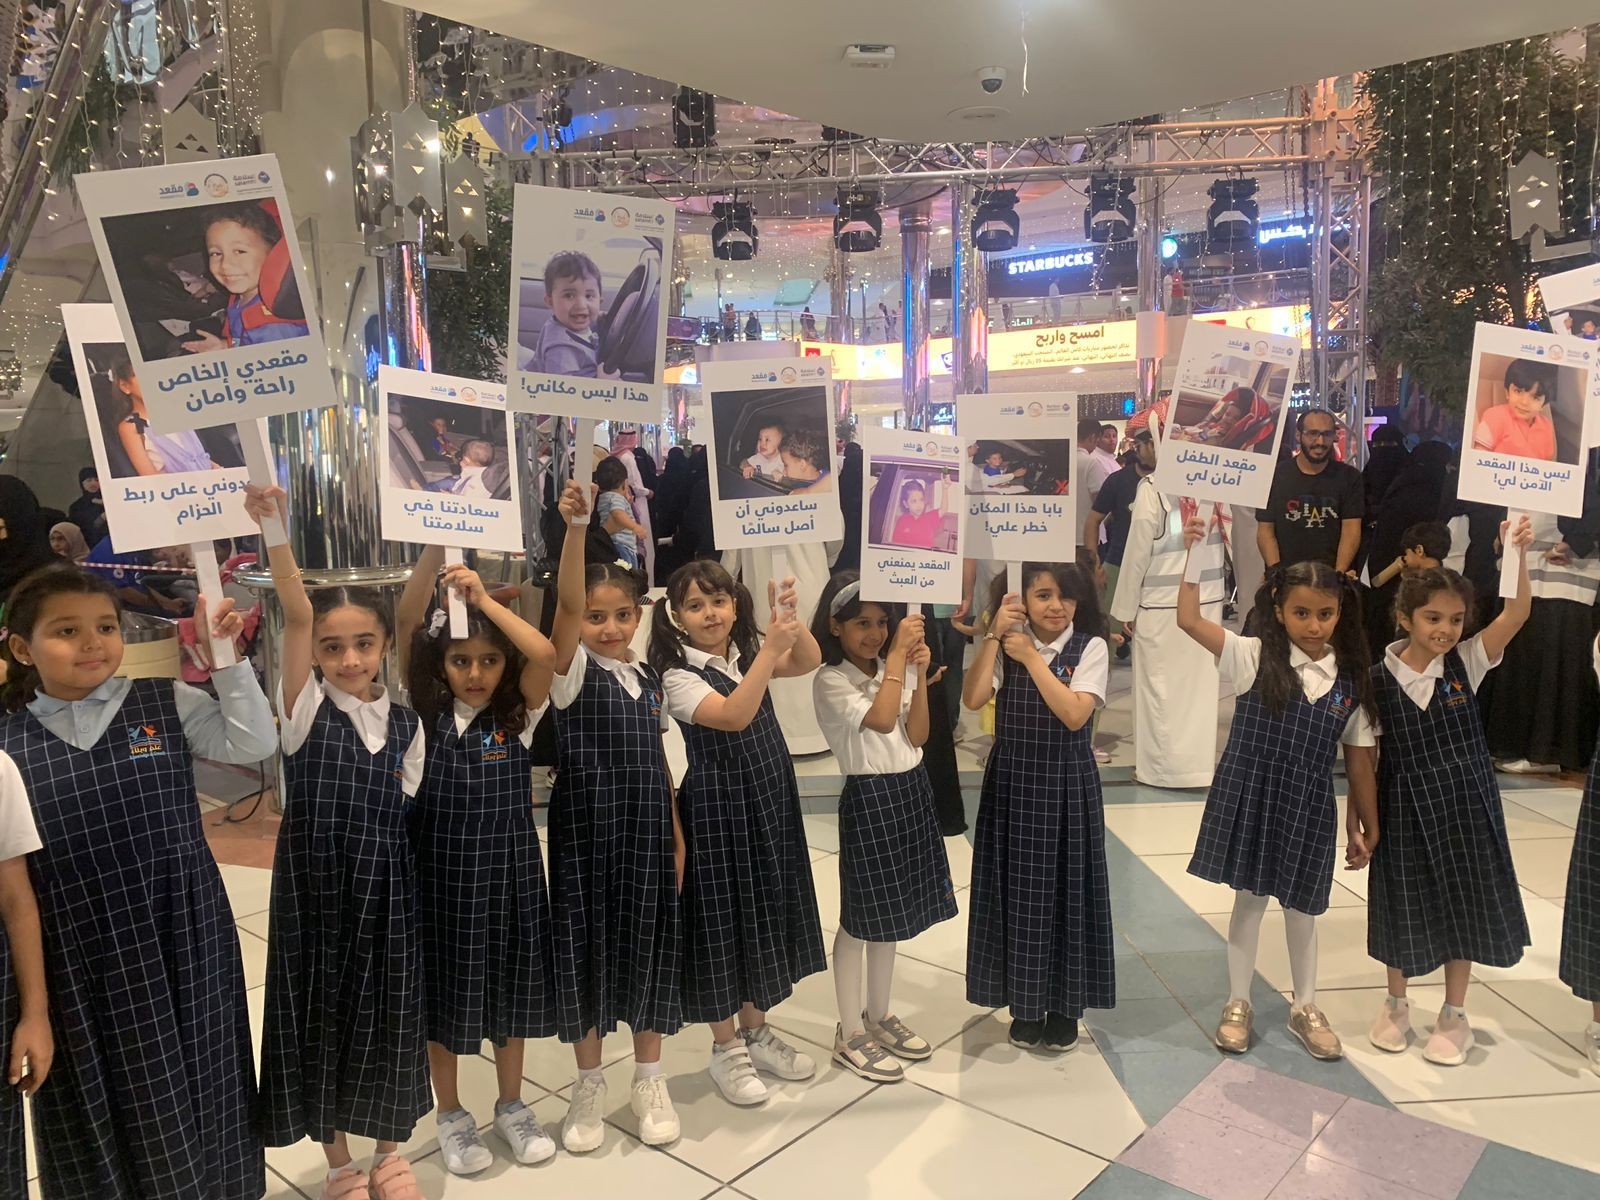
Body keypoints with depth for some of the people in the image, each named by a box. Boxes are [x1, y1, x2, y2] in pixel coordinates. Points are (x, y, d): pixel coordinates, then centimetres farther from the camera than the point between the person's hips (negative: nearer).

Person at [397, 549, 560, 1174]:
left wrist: (484, 598, -25)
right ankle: (451, 1116, 32)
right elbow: (405, 624, -18)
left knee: (511, 989, 14)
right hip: (442, 873, -1)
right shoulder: (426, 715, -6)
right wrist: (434, 544, -28)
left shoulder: (518, 716, -4)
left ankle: (511, 1105, 34)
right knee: (445, 995, 12)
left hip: (508, 871, 1)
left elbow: (544, 654, -24)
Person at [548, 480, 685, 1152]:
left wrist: (678, 840, 10)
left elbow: (658, 765, 11)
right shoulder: (573, 670, -8)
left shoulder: (649, 679, 6)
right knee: (587, 948, 6)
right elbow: (567, 603, -27)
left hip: (646, 836, 4)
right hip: (585, 836, -4)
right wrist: (576, 526, -40)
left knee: (649, 946, 11)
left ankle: (649, 1080, 29)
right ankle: (589, 1086, 26)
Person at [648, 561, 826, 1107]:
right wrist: (772, 647, -32)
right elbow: (733, 716, -28)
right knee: (722, 919, 4)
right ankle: (726, 1050, 22)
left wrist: (790, 617, -20)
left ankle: (755, 1032, 34)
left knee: (766, 912, 16)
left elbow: (809, 660, -5)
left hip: (770, 802, 7)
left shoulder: (747, 658, 6)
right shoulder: (679, 676, -14)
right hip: (717, 810, -7)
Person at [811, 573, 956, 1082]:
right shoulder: (830, 681, -13)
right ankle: (850, 1034, 17)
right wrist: (898, 654, -22)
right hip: (870, 797, -7)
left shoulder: (887, 671, 7)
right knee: (861, 920, 3)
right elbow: (881, 719, -27)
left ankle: (878, 1016, 33)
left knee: (891, 912, 17)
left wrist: (920, 673, -7)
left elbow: (917, 735, 3)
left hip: (912, 791, 7)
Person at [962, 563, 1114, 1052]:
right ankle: (1025, 1003, 26)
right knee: (1017, 890, 9)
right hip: (1012, 781, 2)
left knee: (1065, 889, 7)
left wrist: (1032, 658, -19)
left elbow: (1074, 714, -19)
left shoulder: (1091, 647, -7)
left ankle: (1065, 1005, 25)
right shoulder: (1006, 645, -1)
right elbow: (973, 699, -15)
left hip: (1066, 783, -2)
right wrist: (994, 635, -19)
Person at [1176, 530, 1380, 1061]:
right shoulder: (1254, 658, -10)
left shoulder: (1350, 682, -2)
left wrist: (1366, 826, 9)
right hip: (1250, 796, -2)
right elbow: (1190, 620, -21)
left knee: (1302, 906, 16)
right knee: (1250, 898, 11)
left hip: (1309, 805, 2)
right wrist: (1194, 555, -26)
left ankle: (1305, 1007, 37)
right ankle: (1238, 1005, 29)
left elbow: (1358, 759, 5)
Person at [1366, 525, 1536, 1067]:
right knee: (1402, 902, 10)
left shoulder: (1467, 662, -7)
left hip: (1464, 801, 1)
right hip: (1404, 805, -1)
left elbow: (1517, 613, -20)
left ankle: (1454, 1014, 28)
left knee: (1463, 902, 10)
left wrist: (1517, 554, -32)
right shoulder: (1378, 679, -10)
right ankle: (1396, 1003, 32)